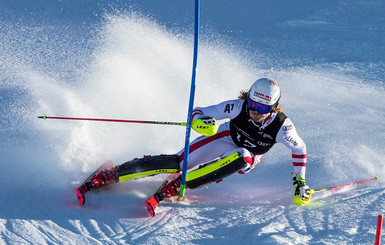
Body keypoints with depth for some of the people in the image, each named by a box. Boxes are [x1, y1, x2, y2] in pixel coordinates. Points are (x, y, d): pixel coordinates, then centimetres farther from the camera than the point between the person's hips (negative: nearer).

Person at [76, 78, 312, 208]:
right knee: (179, 162, -18)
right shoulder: (238, 107, -29)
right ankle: (112, 174, -13)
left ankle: (180, 184, -33)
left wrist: (300, 181, -12)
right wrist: (199, 121, -46)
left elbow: (300, 149, -10)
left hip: (247, 158, 0)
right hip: (225, 138, 0)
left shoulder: (282, 126, -30)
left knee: (242, 158, -38)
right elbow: (198, 113, -23)